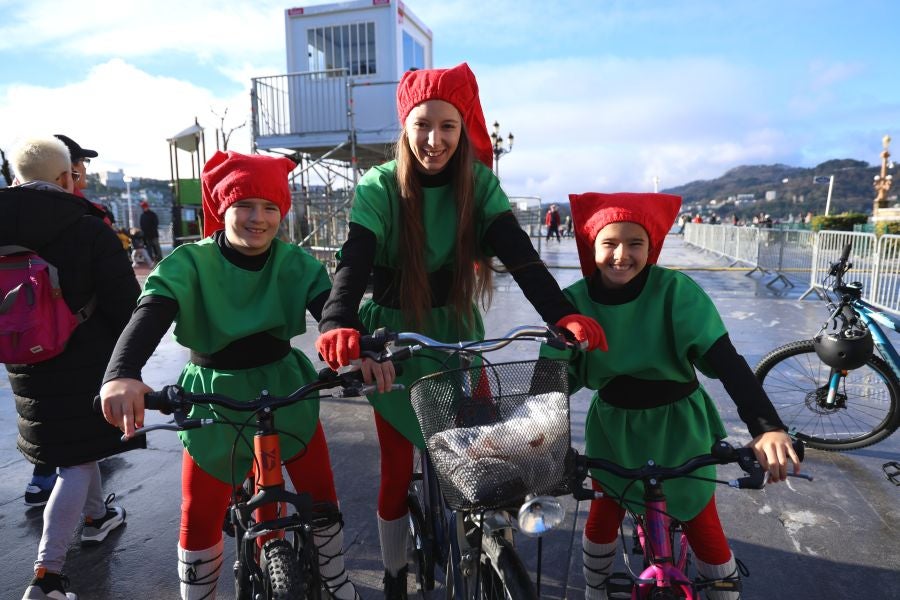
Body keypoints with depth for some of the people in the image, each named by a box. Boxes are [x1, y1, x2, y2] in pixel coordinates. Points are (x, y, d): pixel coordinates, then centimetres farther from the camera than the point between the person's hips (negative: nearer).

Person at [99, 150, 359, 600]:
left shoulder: (297, 263, -7)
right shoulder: (189, 263, -13)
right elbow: (149, 316, -27)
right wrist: (120, 374, -48)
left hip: (285, 390, 2)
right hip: (213, 399, -1)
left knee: (320, 492, 9)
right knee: (200, 517, 6)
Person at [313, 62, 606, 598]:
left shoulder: (480, 183, -9)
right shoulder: (379, 188, -16)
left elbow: (519, 254, -20)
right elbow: (355, 261, -29)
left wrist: (564, 315, -36)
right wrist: (338, 325, -50)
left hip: (457, 333, 2)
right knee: (398, 467, 7)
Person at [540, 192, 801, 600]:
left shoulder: (676, 291, -20)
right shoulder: (576, 301, -15)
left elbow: (725, 359, -25)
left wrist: (768, 426, -39)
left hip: (678, 426, -1)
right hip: (612, 427, 2)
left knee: (701, 522, 7)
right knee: (603, 515, 12)